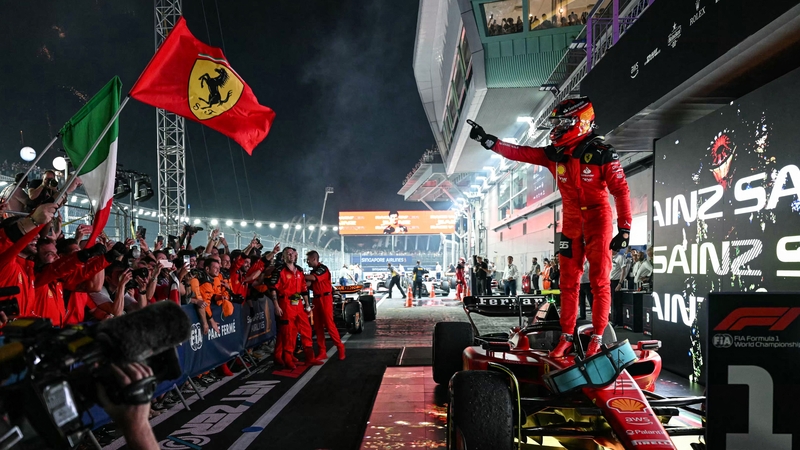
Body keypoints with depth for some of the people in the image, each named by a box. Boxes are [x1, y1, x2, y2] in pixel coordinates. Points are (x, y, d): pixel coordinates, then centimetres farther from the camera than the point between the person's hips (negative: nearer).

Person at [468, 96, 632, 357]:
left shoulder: (601, 153, -12)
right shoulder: (555, 154, 2)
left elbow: (621, 191, -11)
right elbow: (520, 153, 0)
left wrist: (624, 229, -13)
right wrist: (487, 141, -6)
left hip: (598, 220, -5)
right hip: (571, 223, 5)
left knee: (599, 282, -2)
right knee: (568, 283, 6)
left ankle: (597, 339, 7)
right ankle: (566, 337, 15)